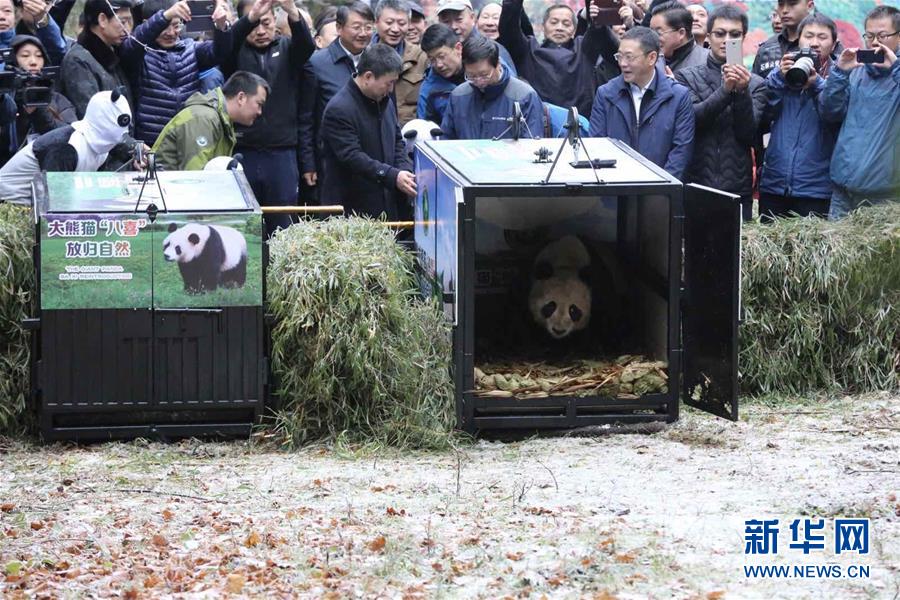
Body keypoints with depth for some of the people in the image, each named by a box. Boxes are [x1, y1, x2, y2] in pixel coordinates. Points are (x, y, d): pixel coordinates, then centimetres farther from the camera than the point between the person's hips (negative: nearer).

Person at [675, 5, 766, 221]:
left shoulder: (755, 84, 7)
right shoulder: (687, 77, 7)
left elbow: (749, 135, -2)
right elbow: (690, 120, -8)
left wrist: (742, 92, -15)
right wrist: (725, 90, -19)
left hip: (738, 189, 1)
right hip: (693, 184, 0)